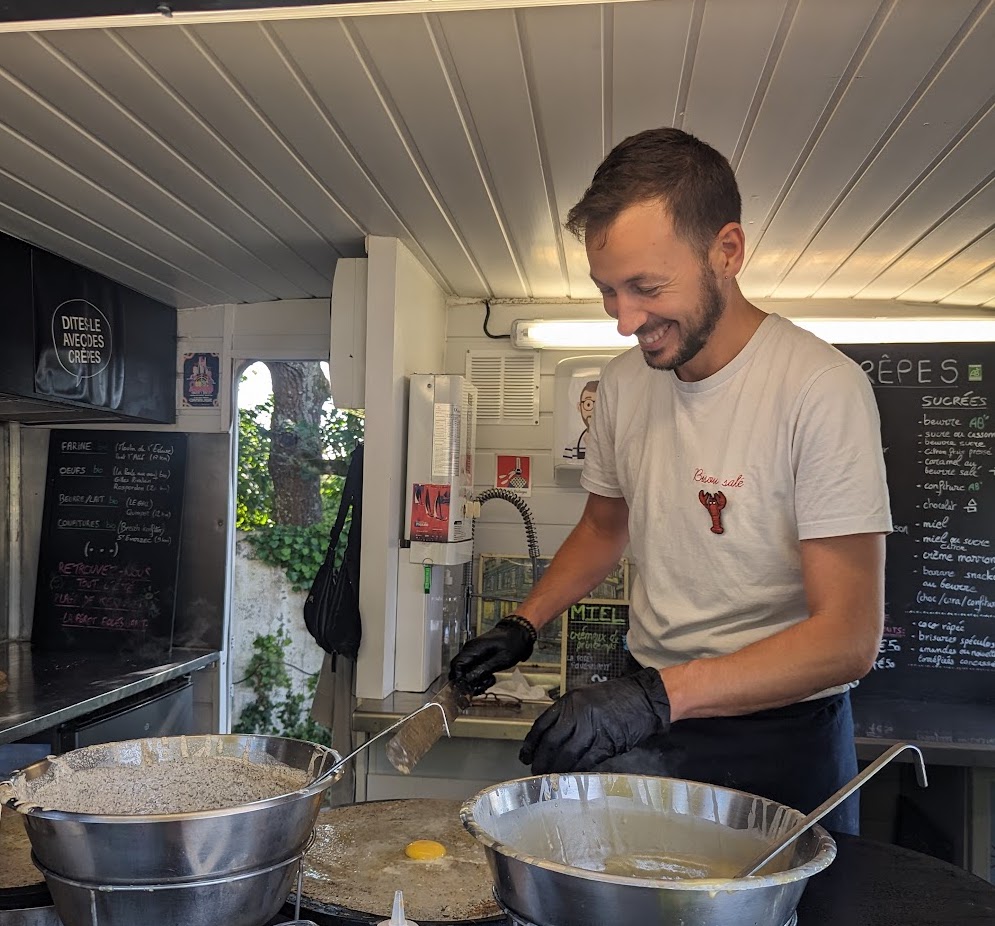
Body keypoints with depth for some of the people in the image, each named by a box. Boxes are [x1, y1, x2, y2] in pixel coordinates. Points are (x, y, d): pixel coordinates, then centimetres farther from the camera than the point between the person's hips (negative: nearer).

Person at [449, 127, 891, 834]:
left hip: (779, 735, -4)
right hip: (648, 720, 5)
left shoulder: (821, 388, -20)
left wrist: (658, 694, -31)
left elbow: (849, 636, -23)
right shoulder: (624, 382, -1)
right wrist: (523, 626, 5)